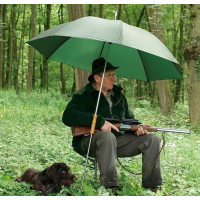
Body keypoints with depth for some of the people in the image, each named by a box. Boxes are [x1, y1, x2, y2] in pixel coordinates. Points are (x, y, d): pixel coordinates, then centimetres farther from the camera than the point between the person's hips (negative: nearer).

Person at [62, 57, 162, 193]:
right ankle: (110, 186, -41)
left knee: (153, 139, -6)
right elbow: (68, 117, -22)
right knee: (107, 136, -41)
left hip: (118, 140, 7)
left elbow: (129, 118, 25)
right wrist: (100, 122, -28)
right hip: (90, 142, -6)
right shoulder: (83, 96, -6)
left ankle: (152, 186, -8)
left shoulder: (118, 95, 16)